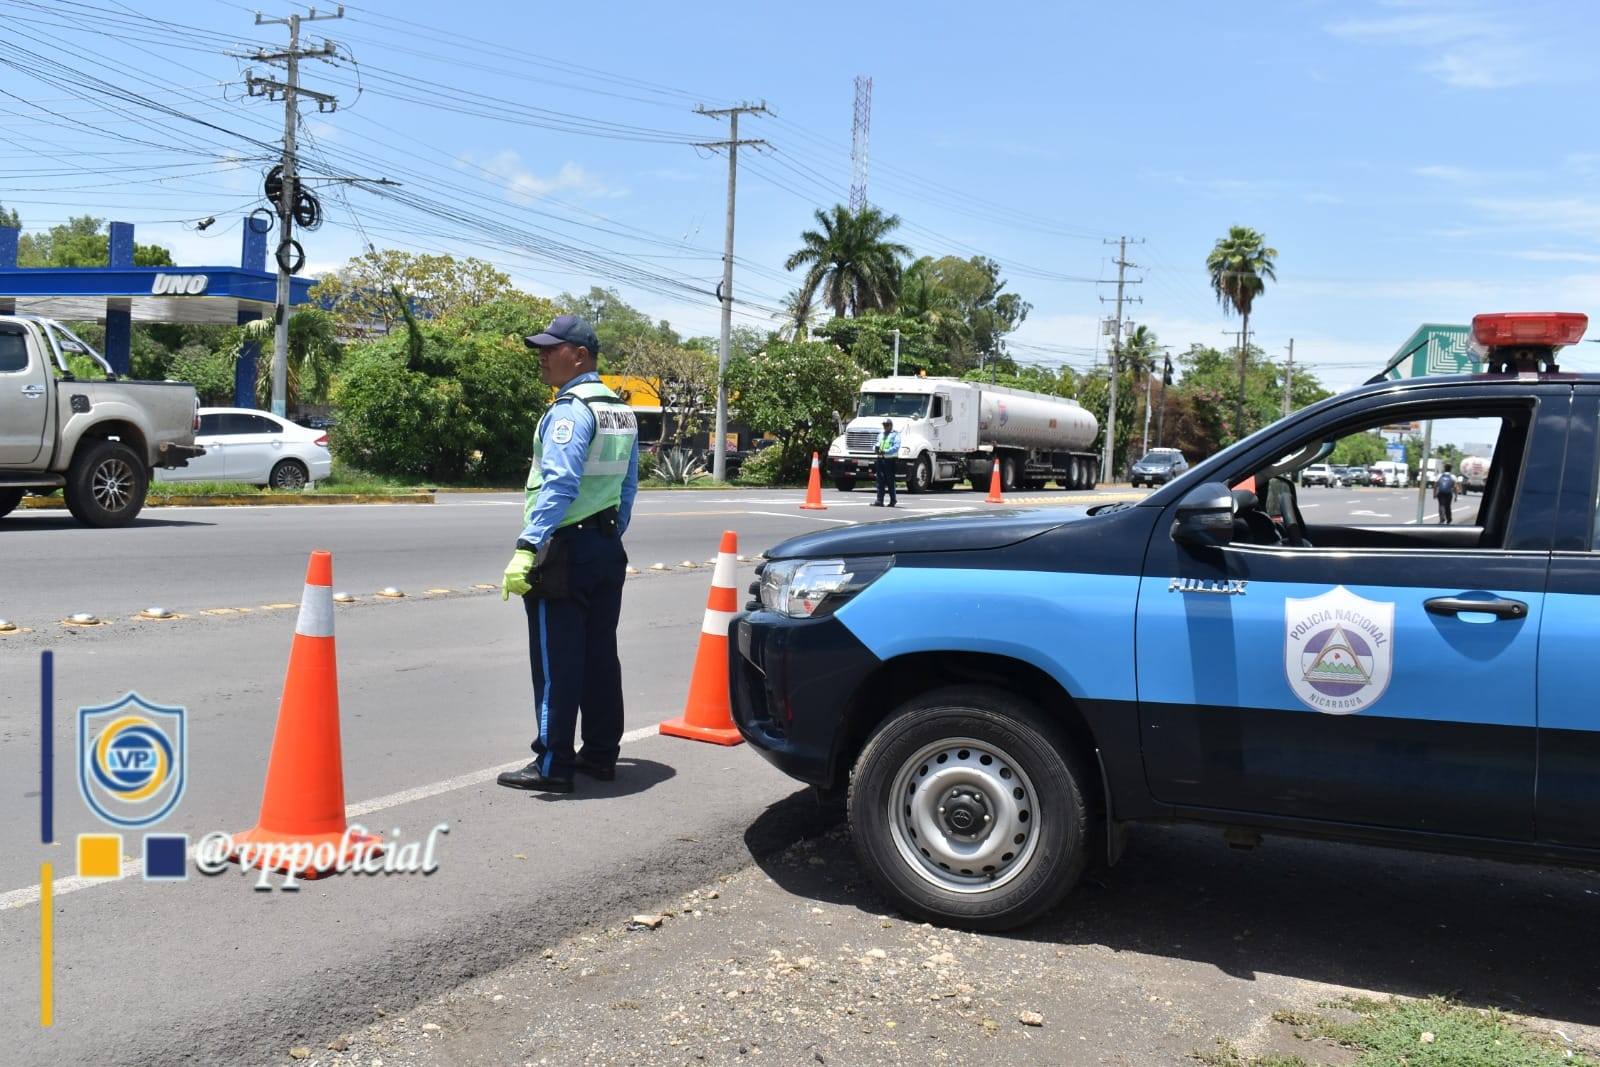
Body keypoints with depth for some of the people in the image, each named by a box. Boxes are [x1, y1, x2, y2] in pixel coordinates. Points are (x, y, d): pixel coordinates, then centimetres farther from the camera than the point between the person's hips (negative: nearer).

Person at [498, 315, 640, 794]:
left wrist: (527, 549, -27)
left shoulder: (570, 411, -14)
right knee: (600, 655, 13)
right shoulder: (621, 412, 14)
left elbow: (558, 487, -24)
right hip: (608, 550, 9)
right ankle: (601, 754, 21)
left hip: (565, 551, -9)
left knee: (556, 662, -3)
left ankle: (552, 765, 2)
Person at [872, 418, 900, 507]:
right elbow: (877, 444, 24)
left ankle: (893, 500, 13)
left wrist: (885, 451, -24)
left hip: (890, 459, -6)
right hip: (880, 459, 6)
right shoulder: (881, 435, 20)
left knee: (890, 481, 0)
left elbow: (896, 447, -13)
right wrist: (875, 448, -1)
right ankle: (879, 500, 1)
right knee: (880, 480, 1)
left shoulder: (895, 435, -2)